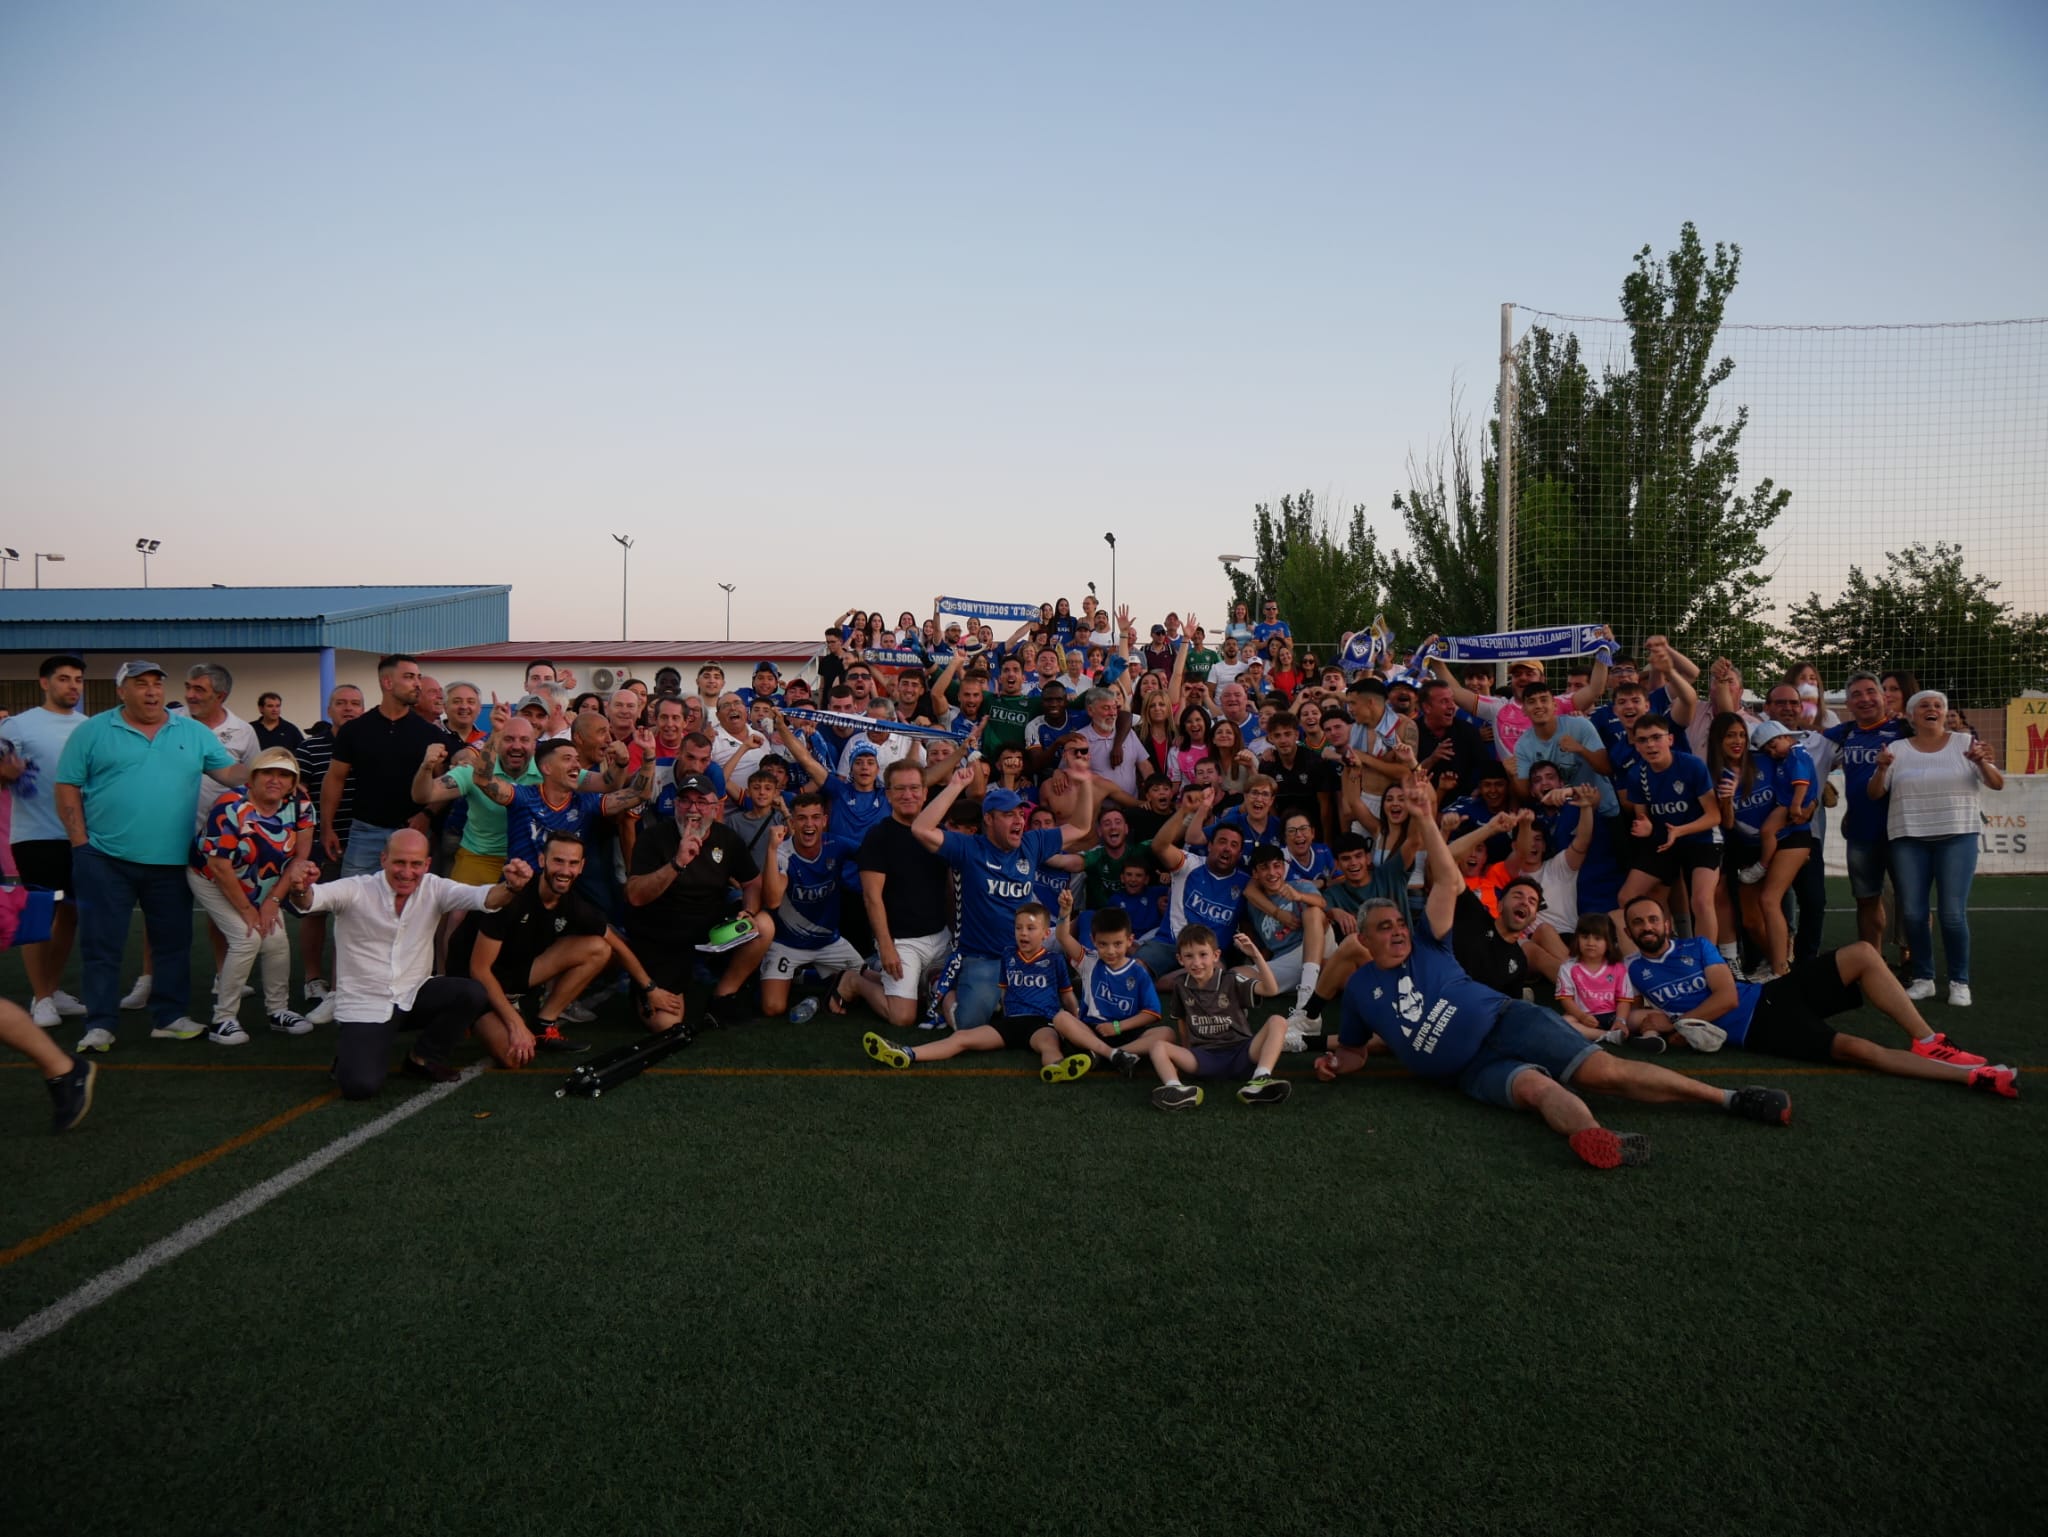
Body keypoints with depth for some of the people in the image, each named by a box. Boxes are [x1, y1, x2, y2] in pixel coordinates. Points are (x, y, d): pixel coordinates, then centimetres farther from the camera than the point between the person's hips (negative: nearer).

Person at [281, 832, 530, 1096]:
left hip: (415, 995, 4)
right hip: (364, 1007, -4)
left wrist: (511, 887, -44)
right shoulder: (355, 891, -13)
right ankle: (351, 1052, 17)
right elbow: (315, 897, -31)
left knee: (472, 994, -23)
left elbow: (481, 897, -20)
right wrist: (299, 890, -57)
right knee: (360, 1085, -23)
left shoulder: (433, 889, -5)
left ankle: (424, 1059, 4)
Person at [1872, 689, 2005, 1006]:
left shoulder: (1964, 743, 5)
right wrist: (1882, 768, -16)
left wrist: (1981, 762, -20)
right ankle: (1923, 978, 14)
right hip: (1908, 840, 2)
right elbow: (1874, 793, 4)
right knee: (1912, 912, 1)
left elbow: (1998, 784, 1)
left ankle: (1959, 981, 5)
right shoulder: (1897, 749, 7)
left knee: (1953, 913, -8)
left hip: (1957, 837, -1)